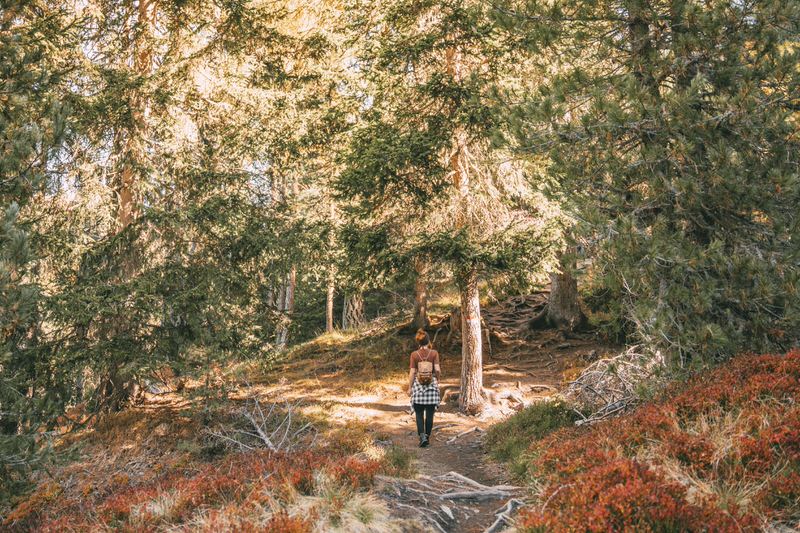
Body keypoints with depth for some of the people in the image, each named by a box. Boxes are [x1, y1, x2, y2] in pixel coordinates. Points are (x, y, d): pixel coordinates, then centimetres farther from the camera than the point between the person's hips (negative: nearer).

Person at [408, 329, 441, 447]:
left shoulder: (414, 354, -4)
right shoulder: (434, 353, -3)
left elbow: (412, 372, -4)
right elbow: (437, 370, -8)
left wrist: (409, 387, 2)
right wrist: (437, 380, 11)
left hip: (418, 384, 0)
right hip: (432, 384, 0)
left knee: (419, 414, 4)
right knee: (429, 414, 9)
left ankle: (422, 436, -12)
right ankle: (427, 436, 15)